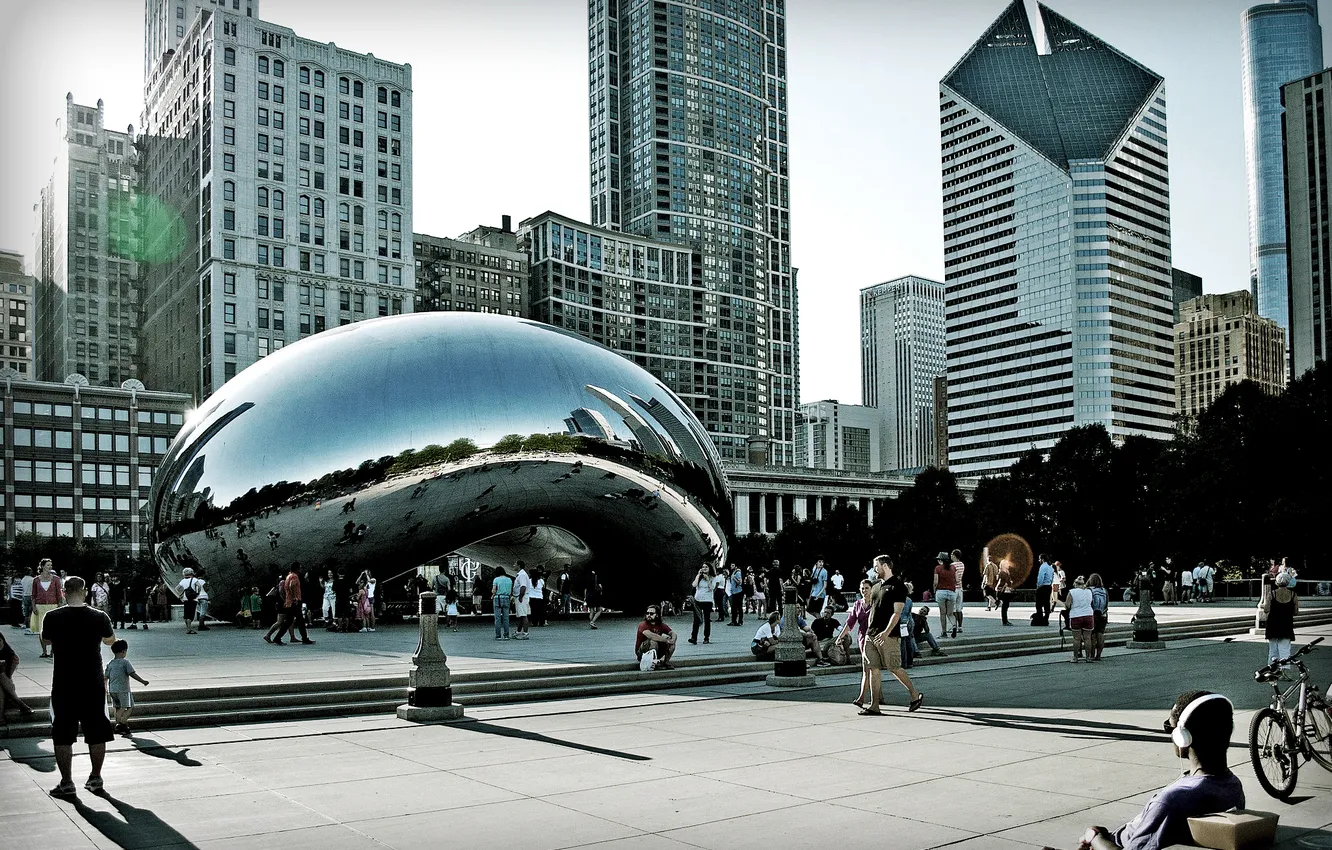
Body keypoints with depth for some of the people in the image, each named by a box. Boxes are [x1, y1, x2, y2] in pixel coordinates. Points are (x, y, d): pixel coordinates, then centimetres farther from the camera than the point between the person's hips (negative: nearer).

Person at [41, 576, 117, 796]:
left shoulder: (52, 618, -9)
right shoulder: (99, 617, -7)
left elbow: (46, 640, 11)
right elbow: (111, 640, 12)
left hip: (63, 686, -1)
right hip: (93, 685, 1)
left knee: (62, 736, 8)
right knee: (97, 734, 12)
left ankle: (66, 782, 9)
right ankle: (95, 778, 19)